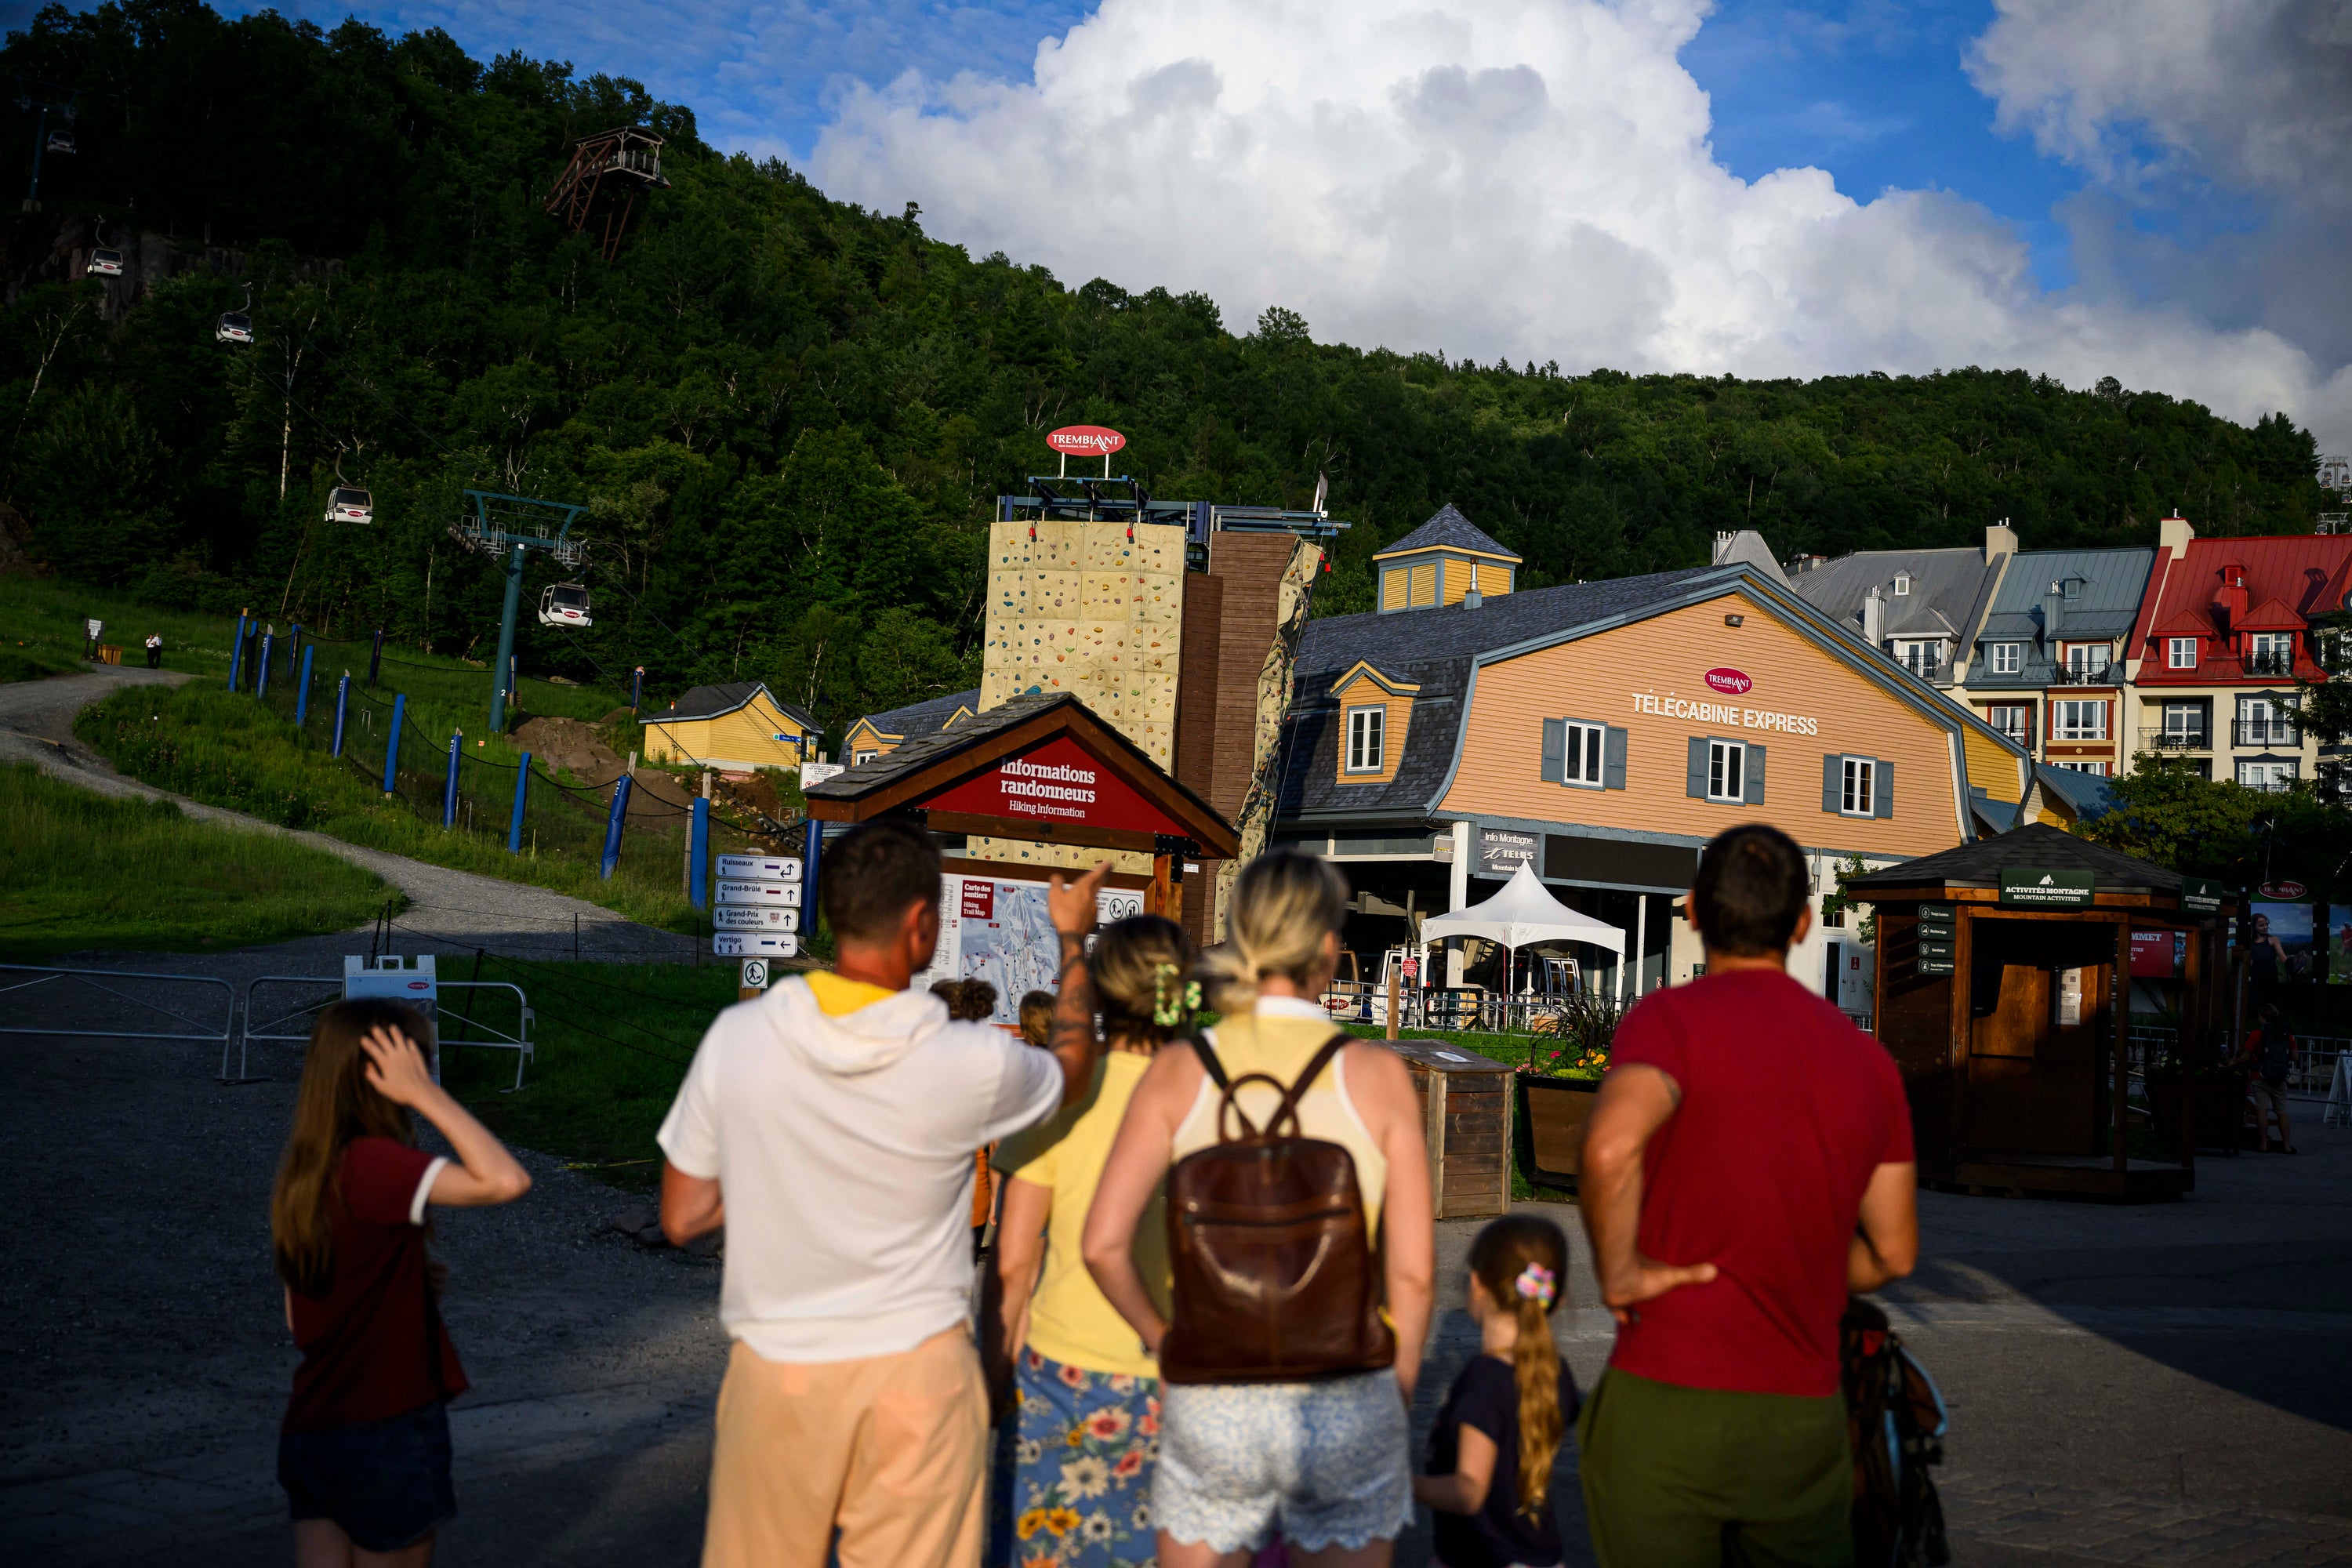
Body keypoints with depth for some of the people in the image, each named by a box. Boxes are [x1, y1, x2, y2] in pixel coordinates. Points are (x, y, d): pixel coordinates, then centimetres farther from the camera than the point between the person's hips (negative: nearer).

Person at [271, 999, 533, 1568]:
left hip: (311, 1429, 7)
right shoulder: (373, 1164, -20)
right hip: (386, 1433, -7)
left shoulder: (300, 1172, 6)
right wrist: (426, 1094, -23)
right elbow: (506, 1180, -32)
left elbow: (297, 1320, 12)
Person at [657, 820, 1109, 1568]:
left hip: (775, 1371, 2)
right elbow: (1074, 1070, 12)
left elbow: (681, 1216, 2)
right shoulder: (968, 1064, -13)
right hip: (915, 1373, -1)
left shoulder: (735, 1038, -8)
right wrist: (1073, 939, 25)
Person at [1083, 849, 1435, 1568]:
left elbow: (1104, 1244, -7)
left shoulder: (1180, 1072, -3)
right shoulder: (1376, 1074, -5)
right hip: (1345, 1404, -1)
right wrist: (1396, 1394, 9)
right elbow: (1413, 1270, -5)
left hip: (1212, 1402, 1)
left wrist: (1165, 1340, 9)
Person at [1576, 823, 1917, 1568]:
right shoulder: (1868, 1059, 8)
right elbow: (1892, 1252, 11)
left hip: (1666, 1401, -4)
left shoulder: (1671, 1018, -7)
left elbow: (1612, 1145, -28)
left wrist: (1618, 1272, -13)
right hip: (1804, 1416, 4)